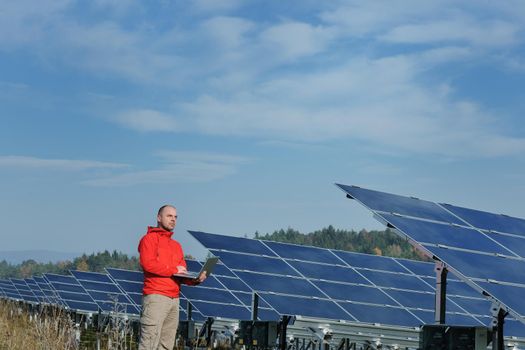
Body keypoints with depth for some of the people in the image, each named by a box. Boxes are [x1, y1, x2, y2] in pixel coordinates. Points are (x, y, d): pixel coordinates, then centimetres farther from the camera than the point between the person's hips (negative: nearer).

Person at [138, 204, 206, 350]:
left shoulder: (176, 245, 24)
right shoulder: (150, 238, 2)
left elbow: (182, 276, 19)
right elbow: (147, 263, -15)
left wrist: (196, 279, -2)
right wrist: (174, 269, -8)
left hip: (174, 299, 8)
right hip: (156, 297, -8)